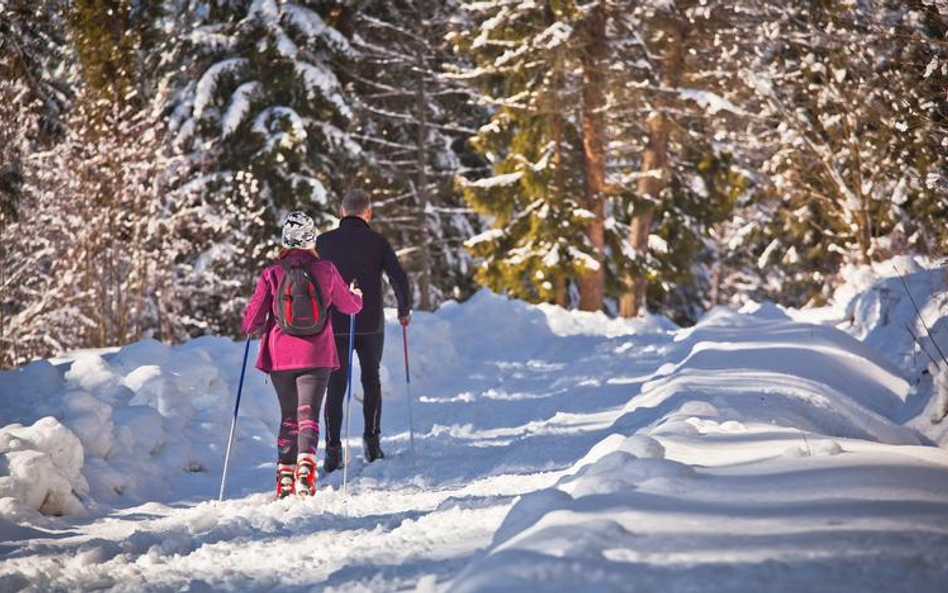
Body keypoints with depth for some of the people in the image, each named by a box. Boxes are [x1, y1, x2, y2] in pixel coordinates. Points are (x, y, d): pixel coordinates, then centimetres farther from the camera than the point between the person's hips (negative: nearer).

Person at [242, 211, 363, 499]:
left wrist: (252, 327, 24)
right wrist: (357, 296, 36)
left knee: (289, 416, 15)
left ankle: (285, 476, 11)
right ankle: (305, 467, -27)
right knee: (308, 414, -4)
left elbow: (252, 320, 0)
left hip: (280, 356, 1)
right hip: (317, 356, -1)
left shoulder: (272, 274, -5)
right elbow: (349, 304, 13)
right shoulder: (325, 271, -4)